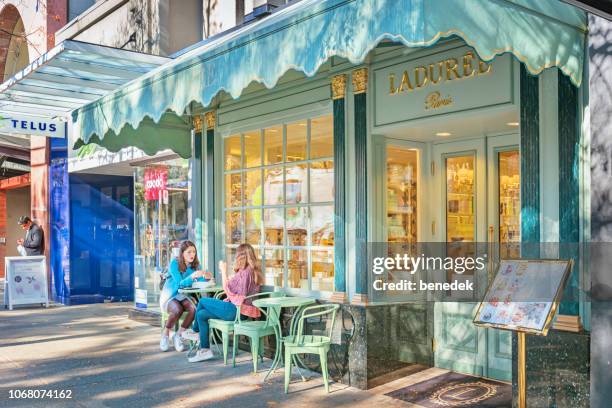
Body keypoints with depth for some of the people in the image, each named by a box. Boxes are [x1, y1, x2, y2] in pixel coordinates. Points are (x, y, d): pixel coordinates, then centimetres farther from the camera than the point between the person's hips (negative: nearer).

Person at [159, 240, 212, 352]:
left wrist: (206, 276, -31)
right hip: (169, 296, -4)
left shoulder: (195, 264, 1)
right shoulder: (174, 264, -15)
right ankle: (165, 335, -9)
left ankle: (178, 335, -8)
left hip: (182, 296, 4)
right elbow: (180, 283, -24)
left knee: (194, 308, -27)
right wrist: (193, 276, -42)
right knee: (177, 310, -35)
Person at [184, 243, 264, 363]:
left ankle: (195, 332, 25)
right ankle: (205, 350, 14)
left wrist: (224, 271, -3)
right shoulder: (253, 271, 13)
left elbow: (227, 289, -11)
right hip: (240, 309, 9)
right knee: (201, 314, 10)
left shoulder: (244, 271, -17)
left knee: (202, 301, 4)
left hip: (235, 310, -9)